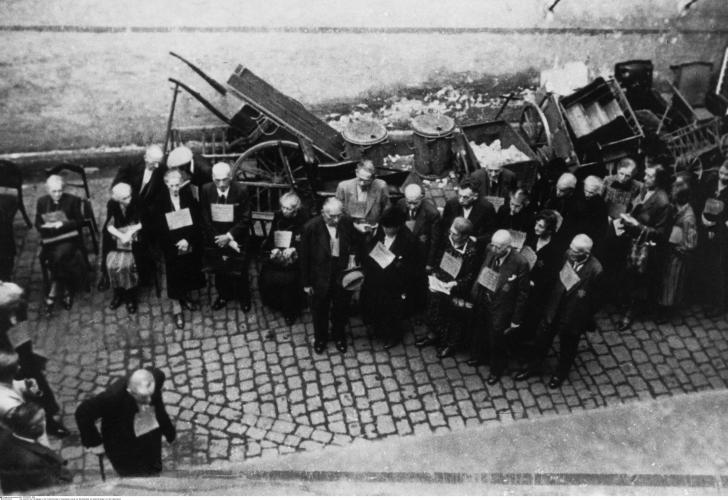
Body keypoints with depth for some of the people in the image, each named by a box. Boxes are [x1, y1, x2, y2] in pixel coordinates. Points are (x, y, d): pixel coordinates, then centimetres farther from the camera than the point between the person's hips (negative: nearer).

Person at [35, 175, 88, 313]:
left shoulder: (73, 200, 4)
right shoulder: (42, 202, 11)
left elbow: (79, 221, -1)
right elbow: (38, 224, 10)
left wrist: (63, 224, -18)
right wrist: (49, 226, -12)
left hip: (69, 238, -1)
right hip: (50, 240, 2)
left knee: (60, 255, -33)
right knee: (60, 259, -30)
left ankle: (53, 294, -19)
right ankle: (66, 292, -20)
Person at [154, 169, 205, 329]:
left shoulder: (188, 196, -3)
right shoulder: (160, 200, -7)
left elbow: (197, 220, -4)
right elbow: (159, 227, -9)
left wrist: (188, 240, -17)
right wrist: (176, 243, -18)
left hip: (190, 242, 2)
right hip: (171, 244, -2)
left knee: (189, 269, 6)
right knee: (175, 272, -1)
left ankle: (185, 296, 31)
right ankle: (176, 307, 11)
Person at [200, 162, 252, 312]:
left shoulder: (242, 191, -17)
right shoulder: (206, 190, -12)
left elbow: (245, 219, -13)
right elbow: (205, 218, -7)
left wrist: (229, 236, -19)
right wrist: (217, 238, -14)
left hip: (236, 237, -2)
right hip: (215, 237, 2)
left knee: (240, 270, 10)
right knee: (219, 269, 14)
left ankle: (243, 297, 33)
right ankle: (223, 295, 38)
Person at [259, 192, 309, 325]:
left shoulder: (303, 220, -3)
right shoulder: (278, 217, 7)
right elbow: (270, 239, 11)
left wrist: (294, 250, -19)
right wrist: (273, 249, -9)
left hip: (294, 258, -4)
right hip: (276, 256, 4)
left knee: (288, 278, -30)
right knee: (266, 278, -22)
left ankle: (290, 312, -7)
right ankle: (275, 304, 7)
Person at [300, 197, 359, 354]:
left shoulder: (347, 222, -15)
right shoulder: (311, 227, -23)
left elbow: (355, 243, 7)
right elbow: (304, 257, -13)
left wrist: (352, 256, -11)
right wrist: (306, 283, -8)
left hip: (343, 275, 2)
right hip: (320, 277, -2)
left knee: (340, 309, 21)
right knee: (320, 310, 20)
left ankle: (338, 335, 49)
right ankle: (320, 338, 47)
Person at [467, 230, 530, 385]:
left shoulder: (520, 263, -26)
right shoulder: (490, 252, -12)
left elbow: (522, 293, -16)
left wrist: (516, 319, -11)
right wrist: (474, 293, 0)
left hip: (500, 309, -5)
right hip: (482, 302, 5)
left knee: (496, 341, 15)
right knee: (479, 331, 27)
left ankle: (496, 370, 43)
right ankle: (479, 356, 57)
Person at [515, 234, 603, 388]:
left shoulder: (595, 270, -30)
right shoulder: (568, 255, -17)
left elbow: (594, 299, -17)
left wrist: (586, 321, -9)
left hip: (573, 316, -4)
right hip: (554, 308, 4)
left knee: (567, 346, 22)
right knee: (542, 339, 21)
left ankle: (561, 373, 49)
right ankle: (533, 367, 46)